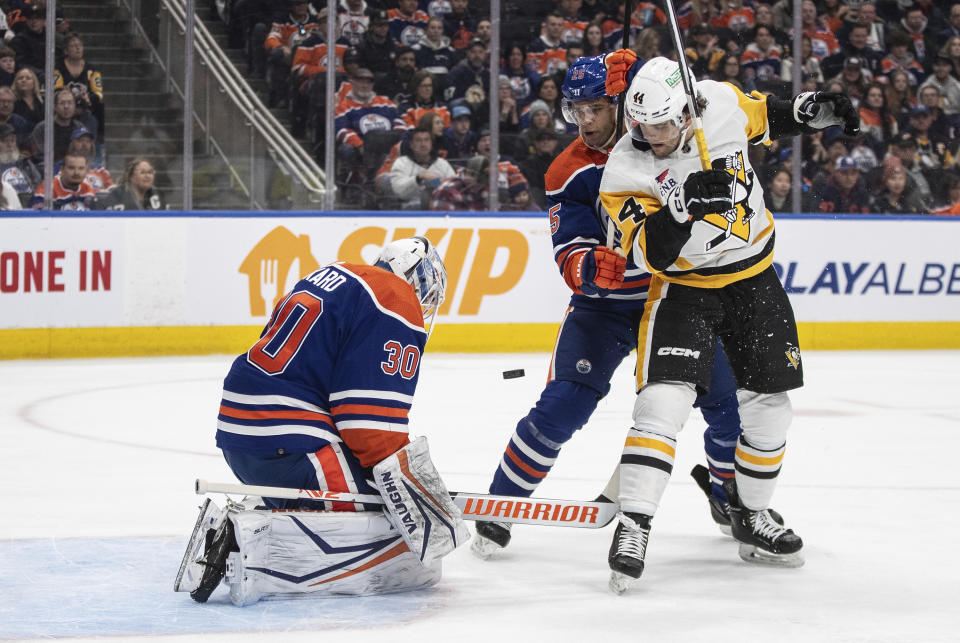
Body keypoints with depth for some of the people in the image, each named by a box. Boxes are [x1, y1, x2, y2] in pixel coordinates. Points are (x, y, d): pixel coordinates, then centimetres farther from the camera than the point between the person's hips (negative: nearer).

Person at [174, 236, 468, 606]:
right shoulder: (398, 305, -5)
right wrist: (406, 479, -8)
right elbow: (373, 418, -14)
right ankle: (250, 545, -26)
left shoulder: (331, 276, 23)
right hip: (289, 446, -10)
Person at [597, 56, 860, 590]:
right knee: (663, 400, -21)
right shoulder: (626, 173, -21)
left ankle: (751, 516, 27)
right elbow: (652, 254, -27)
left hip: (754, 278, 4)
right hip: (685, 287, -4)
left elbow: (767, 118, 11)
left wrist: (815, 110, -1)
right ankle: (632, 527, -18)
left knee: (769, 406, 7)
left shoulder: (722, 104, -13)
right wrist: (683, 203, -42)